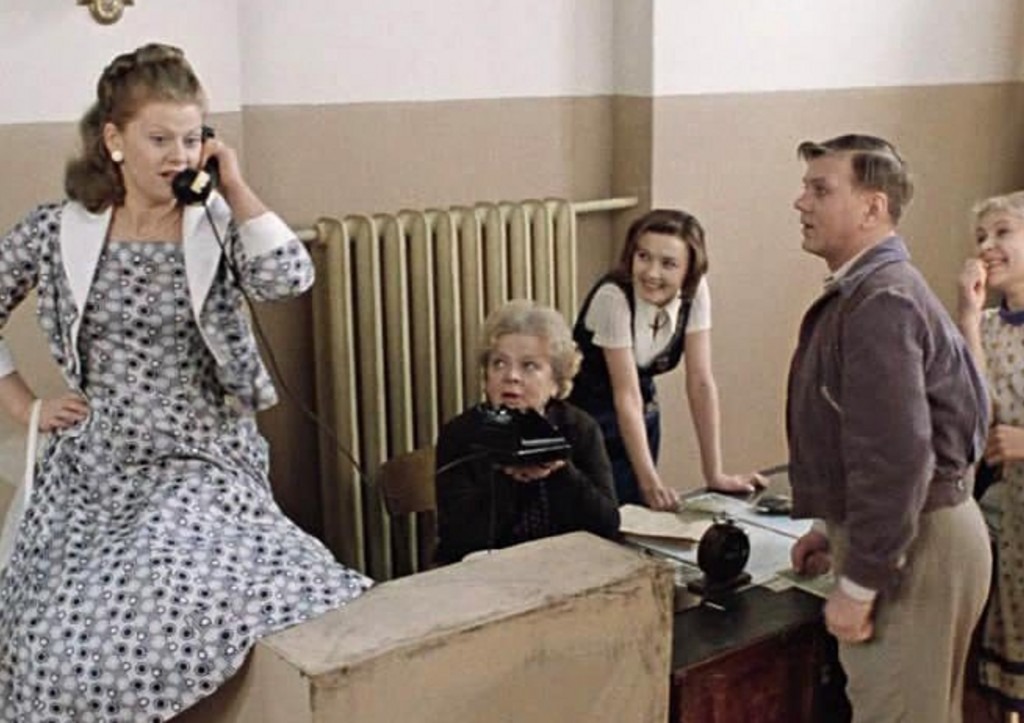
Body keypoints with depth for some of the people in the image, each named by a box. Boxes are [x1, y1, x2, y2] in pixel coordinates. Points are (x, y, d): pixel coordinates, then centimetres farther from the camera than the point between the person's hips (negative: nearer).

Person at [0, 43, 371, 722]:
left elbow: (290, 278, -21)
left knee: (174, 606, -25)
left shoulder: (217, 226, -1)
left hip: (198, 464, -2)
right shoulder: (56, 230, 3)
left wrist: (234, 184, -11)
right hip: (89, 470, 2)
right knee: (61, 642, -8)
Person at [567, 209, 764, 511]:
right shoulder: (613, 296, -27)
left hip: (641, 420, 4)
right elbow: (626, 395, -27)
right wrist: (650, 482, -30)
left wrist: (715, 475, -14)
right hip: (582, 418, -4)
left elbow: (701, 382, -13)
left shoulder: (695, 290, -15)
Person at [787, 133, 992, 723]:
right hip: (908, 534, 10)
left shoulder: (881, 303, -21)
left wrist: (857, 586, -21)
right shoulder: (864, 291, 12)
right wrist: (834, 530, 19)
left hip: (913, 548, -10)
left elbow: (897, 457, -26)